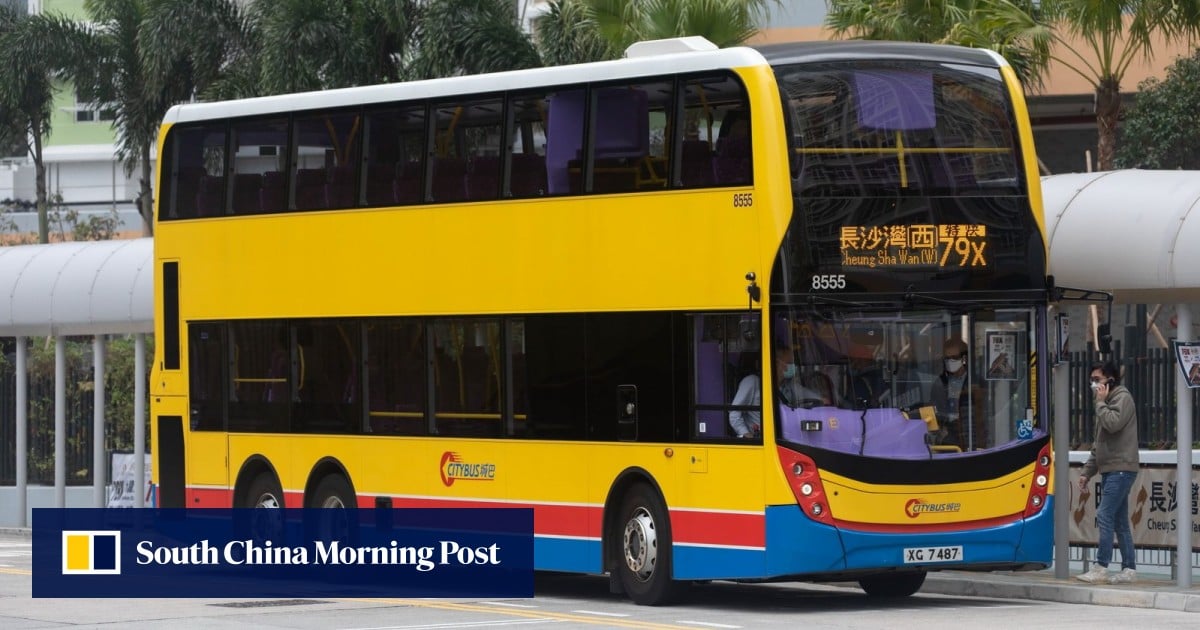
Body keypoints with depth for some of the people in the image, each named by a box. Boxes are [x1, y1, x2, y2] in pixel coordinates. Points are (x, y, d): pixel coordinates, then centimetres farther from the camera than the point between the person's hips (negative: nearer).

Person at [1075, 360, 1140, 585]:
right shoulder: (1106, 403, 22)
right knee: (1119, 521, 8)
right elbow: (1098, 444, 24)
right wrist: (1087, 472, 19)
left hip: (1120, 469, -10)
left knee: (1105, 516, -14)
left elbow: (1113, 423, -23)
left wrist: (1100, 402, -10)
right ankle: (1129, 569, 9)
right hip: (1109, 470, 10)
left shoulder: (1123, 398, -5)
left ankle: (1100, 567, -15)